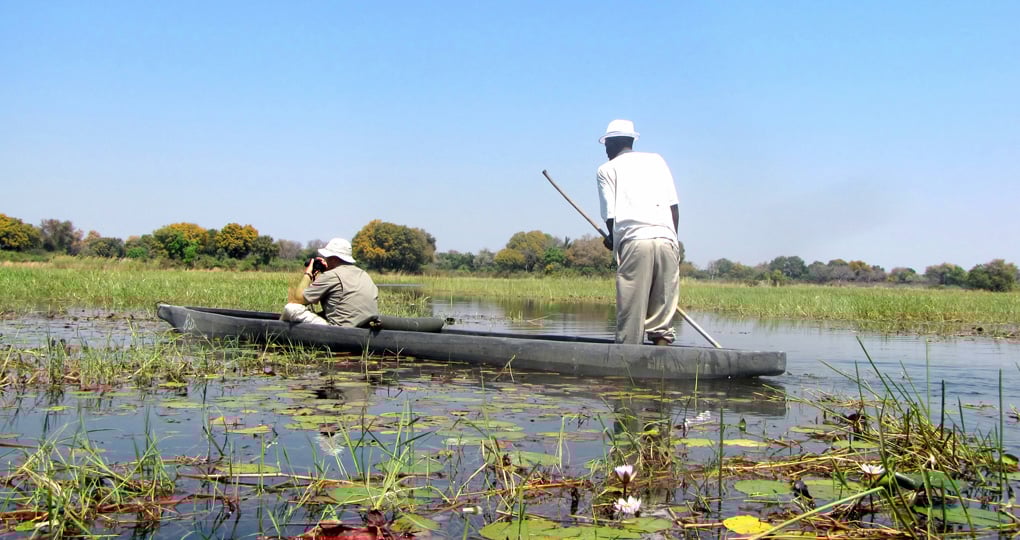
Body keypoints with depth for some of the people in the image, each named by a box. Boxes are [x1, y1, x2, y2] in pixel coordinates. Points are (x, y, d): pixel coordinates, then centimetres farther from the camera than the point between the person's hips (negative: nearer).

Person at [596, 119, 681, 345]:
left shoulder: (607, 169, 14)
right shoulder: (657, 160, 23)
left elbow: (610, 216, 7)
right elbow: (674, 206, 15)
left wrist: (612, 240, 25)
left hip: (634, 242, -3)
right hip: (667, 239, 3)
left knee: (631, 318, -2)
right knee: (663, 318, 5)